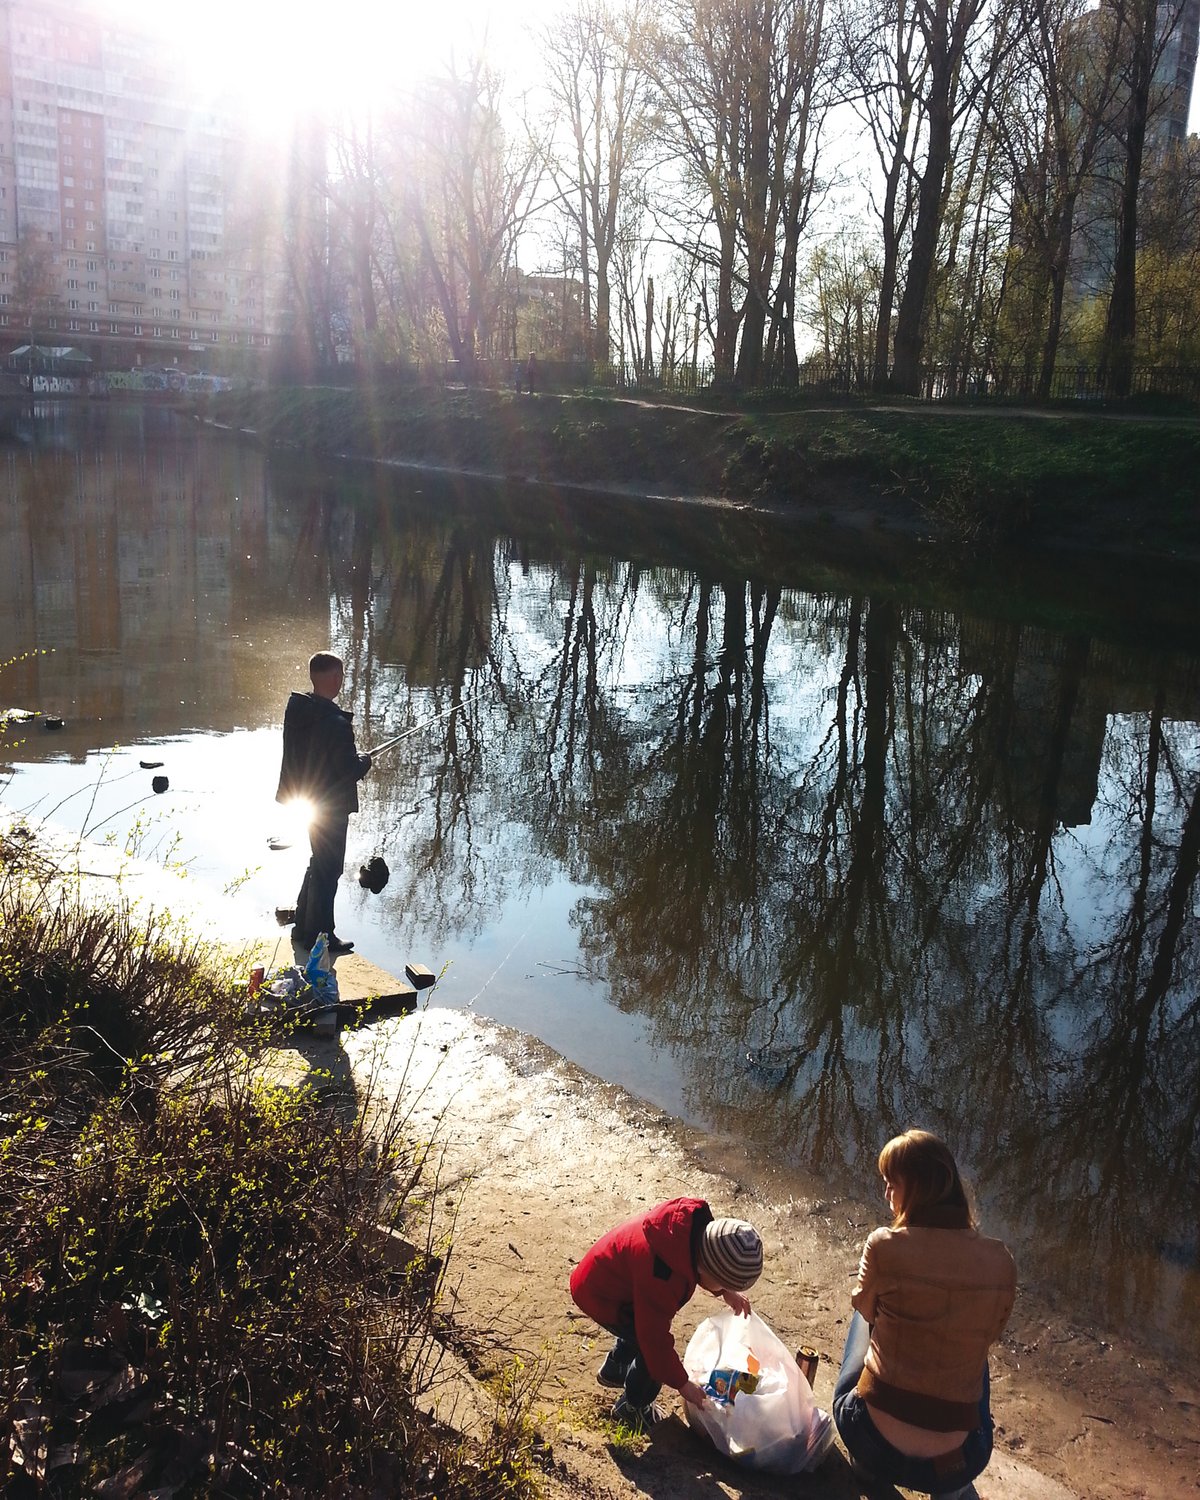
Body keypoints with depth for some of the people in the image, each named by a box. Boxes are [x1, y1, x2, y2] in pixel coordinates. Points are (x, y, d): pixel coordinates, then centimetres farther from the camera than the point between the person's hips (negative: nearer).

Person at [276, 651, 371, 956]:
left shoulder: (296, 710, -2)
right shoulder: (336, 723, -28)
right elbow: (351, 770, -24)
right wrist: (365, 761, -1)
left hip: (305, 799, 8)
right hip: (332, 805, -8)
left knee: (319, 862, 24)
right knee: (328, 869, 6)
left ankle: (304, 926, 34)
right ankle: (319, 935, 15)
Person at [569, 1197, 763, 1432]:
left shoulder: (698, 1227, -20)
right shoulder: (660, 1279, -41)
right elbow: (656, 1339, -28)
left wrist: (726, 1292, 1)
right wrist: (683, 1384, -15)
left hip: (608, 1273, 8)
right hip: (599, 1295, -8)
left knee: (639, 1330, 27)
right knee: (651, 1349, -5)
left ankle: (613, 1371, 54)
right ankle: (632, 1407, 20)